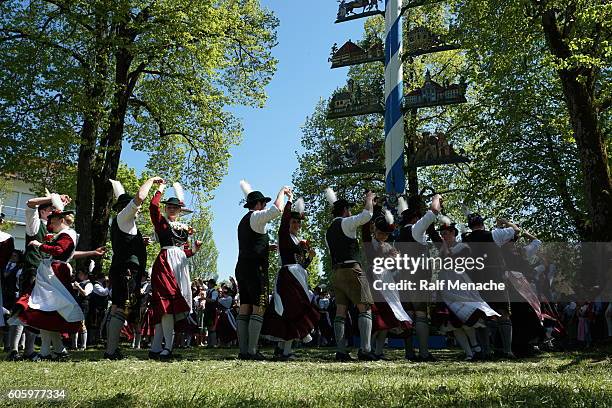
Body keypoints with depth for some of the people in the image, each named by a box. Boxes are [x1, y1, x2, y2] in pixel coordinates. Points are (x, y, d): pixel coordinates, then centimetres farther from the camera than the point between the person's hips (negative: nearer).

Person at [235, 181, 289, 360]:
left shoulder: (243, 221, 24)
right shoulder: (256, 217, -4)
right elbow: (277, 209, -18)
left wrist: (267, 247, 29)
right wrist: (282, 191, -2)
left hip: (241, 268, 9)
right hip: (255, 268, -9)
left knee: (244, 309, 4)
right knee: (259, 309, -10)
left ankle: (243, 351, 3)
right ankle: (252, 351, -14)